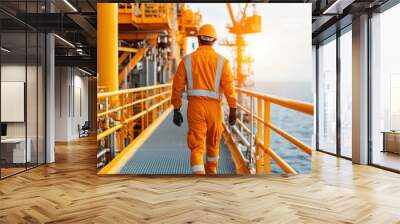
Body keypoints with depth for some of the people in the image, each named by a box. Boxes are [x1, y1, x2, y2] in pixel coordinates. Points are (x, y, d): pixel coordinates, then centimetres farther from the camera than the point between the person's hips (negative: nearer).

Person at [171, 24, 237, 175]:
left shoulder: (187, 60, 1)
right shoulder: (222, 61, -2)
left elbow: (177, 86, 0)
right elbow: (229, 87, -8)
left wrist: (176, 110, 6)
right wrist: (233, 110, -1)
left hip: (195, 107, -1)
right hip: (214, 107, 1)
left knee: (196, 146, -2)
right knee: (213, 143, 21)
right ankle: (211, 173, 39)